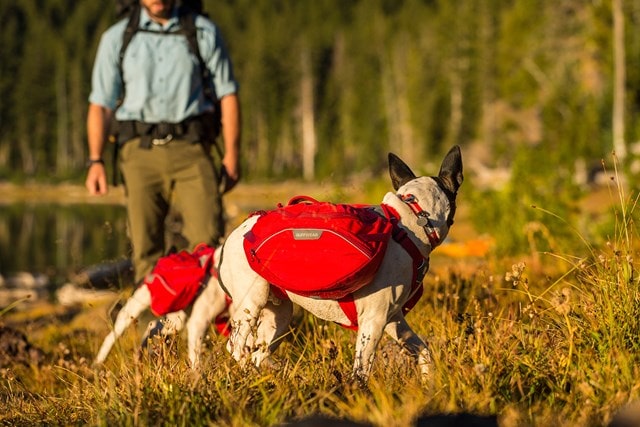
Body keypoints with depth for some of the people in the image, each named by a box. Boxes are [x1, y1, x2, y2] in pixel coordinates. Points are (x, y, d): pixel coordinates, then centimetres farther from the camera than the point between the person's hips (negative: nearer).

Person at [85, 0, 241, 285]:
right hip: (140, 152, 1)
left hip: (191, 147, -1)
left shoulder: (204, 32, 12)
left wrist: (232, 154, 3)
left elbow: (227, 94, 12)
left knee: (206, 238, -15)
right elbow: (100, 104, 13)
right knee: (145, 246, -5)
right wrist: (95, 161, 3)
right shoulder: (116, 38, 13)